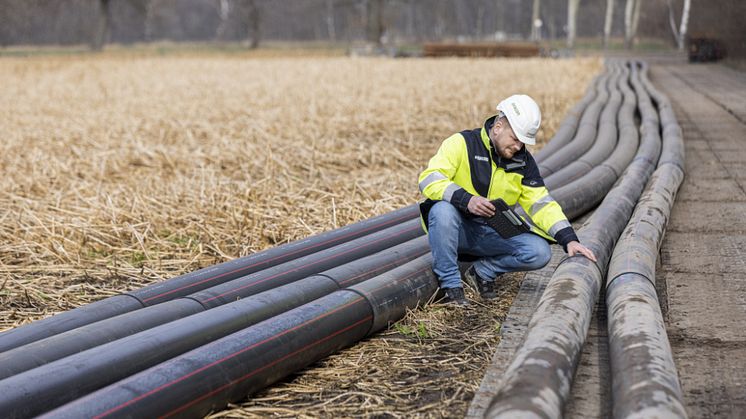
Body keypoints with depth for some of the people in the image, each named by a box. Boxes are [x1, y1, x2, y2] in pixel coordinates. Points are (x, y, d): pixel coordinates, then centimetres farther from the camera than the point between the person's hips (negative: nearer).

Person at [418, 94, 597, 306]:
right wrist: (466, 199, -36)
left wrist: (569, 240, -14)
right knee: (443, 209, -38)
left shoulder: (524, 162, 3)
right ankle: (451, 285, -23)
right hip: (458, 228, -4)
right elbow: (429, 179, -21)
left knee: (539, 252, -20)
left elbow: (542, 203, -1)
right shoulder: (462, 143, -11)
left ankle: (483, 271, 4)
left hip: (493, 233, 4)